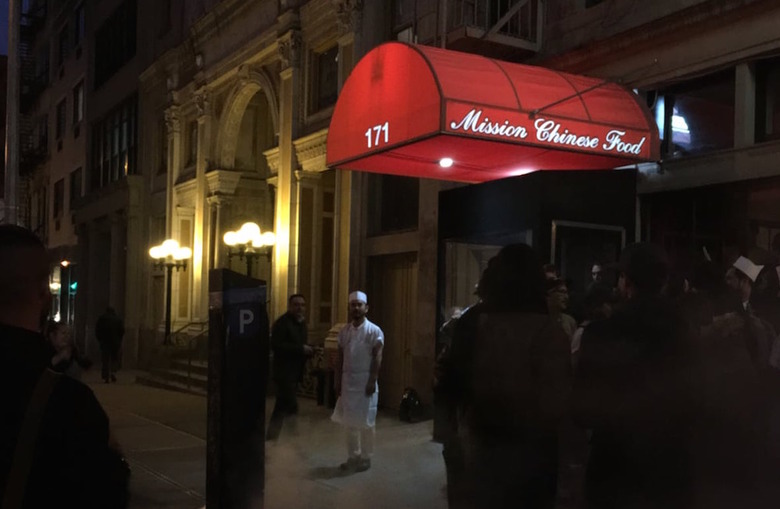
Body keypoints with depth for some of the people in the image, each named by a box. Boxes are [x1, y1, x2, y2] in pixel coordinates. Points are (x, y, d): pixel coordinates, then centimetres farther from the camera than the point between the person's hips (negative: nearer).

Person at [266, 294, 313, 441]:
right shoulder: (282, 323, -13)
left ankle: (271, 437, 25)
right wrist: (301, 349, -23)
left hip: (295, 372, 9)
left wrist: (308, 350, -1)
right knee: (291, 406, -14)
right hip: (284, 372, -9)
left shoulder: (301, 323, 15)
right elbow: (276, 345, -23)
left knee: (282, 407, 15)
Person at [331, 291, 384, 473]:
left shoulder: (374, 331, -8)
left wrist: (372, 381, -17)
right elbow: (340, 358, 9)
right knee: (349, 421, 11)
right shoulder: (344, 331, 8)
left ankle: (366, 458, 13)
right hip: (348, 381, 5)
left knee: (366, 422, 3)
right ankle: (353, 456, 21)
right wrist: (337, 381, 6)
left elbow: (377, 358, -11)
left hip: (365, 382, -5)